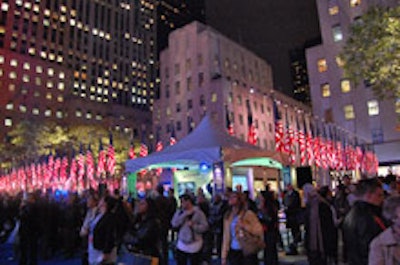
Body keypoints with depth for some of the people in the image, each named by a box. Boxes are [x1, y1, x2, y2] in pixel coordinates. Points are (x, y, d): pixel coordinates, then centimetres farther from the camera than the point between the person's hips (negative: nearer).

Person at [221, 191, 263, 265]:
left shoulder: (248, 213, -8)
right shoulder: (227, 216, 7)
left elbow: (259, 230, -14)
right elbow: (226, 237, 8)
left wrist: (245, 226, -24)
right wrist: (224, 256, 6)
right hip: (233, 252, 5)